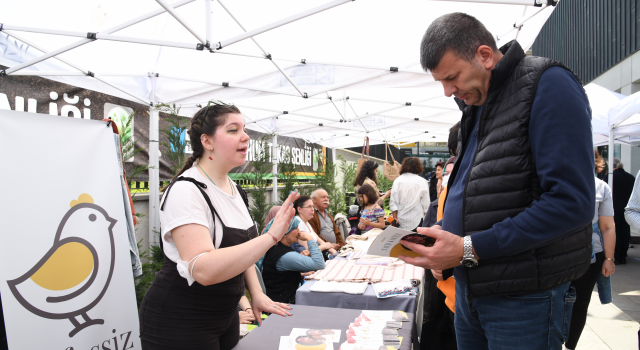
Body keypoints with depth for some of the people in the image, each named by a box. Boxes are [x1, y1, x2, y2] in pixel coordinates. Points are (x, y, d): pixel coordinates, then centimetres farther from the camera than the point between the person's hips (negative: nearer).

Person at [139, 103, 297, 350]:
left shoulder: (235, 190, 5)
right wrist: (271, 236, -36)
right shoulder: (185, 190, -21)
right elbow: (203, 269, -33)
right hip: (179, 323, -8)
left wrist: (256, 294, 5)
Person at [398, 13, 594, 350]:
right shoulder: (477, 104, 13)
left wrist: (470, 249, -22)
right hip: (468, 290, 8)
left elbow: (571, 201, -23)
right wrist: (438, 233, 1)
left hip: (524, 297, -8)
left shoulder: (548, 85, -13)